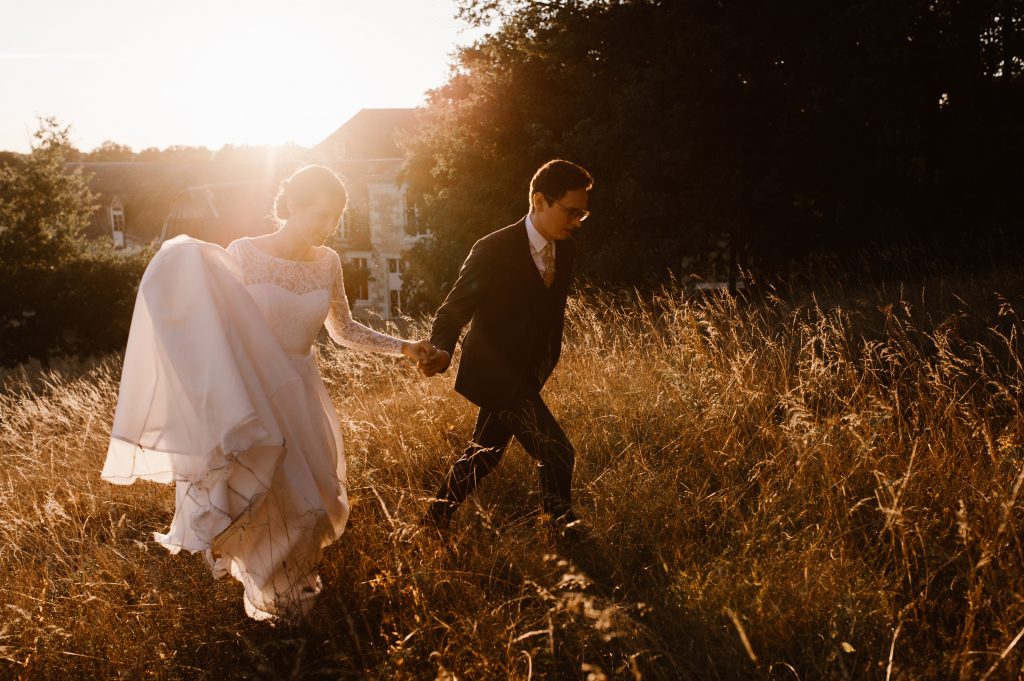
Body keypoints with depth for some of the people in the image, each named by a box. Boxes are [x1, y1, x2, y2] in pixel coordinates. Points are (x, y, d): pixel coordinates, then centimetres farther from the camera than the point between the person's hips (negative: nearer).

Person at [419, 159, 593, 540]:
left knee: (484, 454, 18)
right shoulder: (493, 250, -19)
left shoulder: (566, 250, 1)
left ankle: (438, 516, 37)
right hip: (496, 375, -7)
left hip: (526, 376, 7)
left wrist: (547, 359, 11)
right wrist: (442, 351, -36)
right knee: (557, 452, -8)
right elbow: (455, 308, -18)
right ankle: (560, 519, 18)